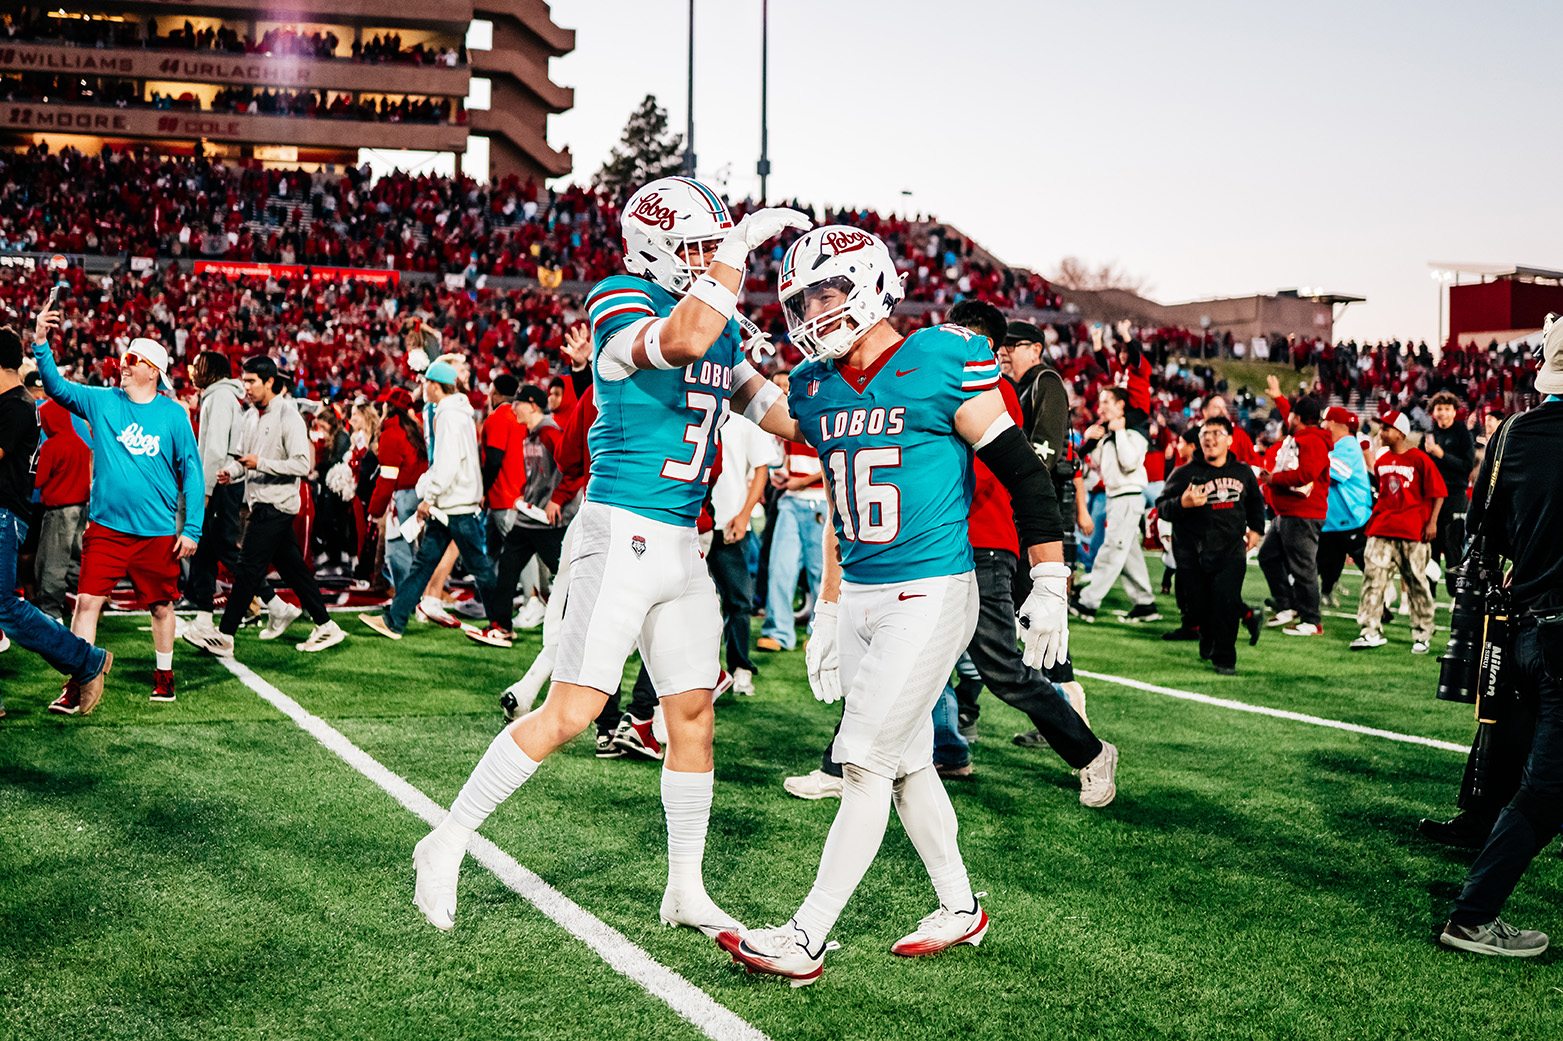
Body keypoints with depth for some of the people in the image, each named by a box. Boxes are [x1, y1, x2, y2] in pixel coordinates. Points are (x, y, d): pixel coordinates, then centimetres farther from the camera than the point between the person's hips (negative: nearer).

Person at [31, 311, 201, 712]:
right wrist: (41, 344, -20)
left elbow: (191, 471, 2)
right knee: (87, 599, -8)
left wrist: (192, 528, -2)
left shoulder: (173, 414, 0)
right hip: (106, 528, 0)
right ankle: (77, 684, -1)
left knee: (161, 605, 11)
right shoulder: (102, 401, 4)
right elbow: (57, 387, -6)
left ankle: (164, 675, 30)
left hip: (158, 532, 0)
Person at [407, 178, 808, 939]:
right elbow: (682, 342, -31)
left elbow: (767, 403, 20)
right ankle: (447, 845, 6)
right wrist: (741, 246, -24)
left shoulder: (724, 328, 15)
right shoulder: (619, 302, -11)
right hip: (625, 533, -8)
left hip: (683, 545, 8)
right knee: (571, 712, -9)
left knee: (693, 713, 11)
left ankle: (686, 891, 23)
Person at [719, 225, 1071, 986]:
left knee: (867, 762, -6)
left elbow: (1021, 472, -10)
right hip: (860, 599, 7)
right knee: (907, 760, 14)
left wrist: (1049, 586, -12)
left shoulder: (941, 364, -12)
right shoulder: (817, 389, 9)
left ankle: (806, 941, 0)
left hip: (931, 595, -7)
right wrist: (826, 616, 20)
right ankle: (960, 909, 31)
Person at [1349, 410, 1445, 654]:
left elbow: (1437, 493, -4)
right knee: (1373, 577, -6)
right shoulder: (1381, 462, 11)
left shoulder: (1420, 459, -6)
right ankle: (1371, 632, -4)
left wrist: (1432, 522, -10)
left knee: (1417, 582, 3)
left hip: (1413, 532, -5)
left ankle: (1423, 635, 15)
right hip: (1382, 529, 5)